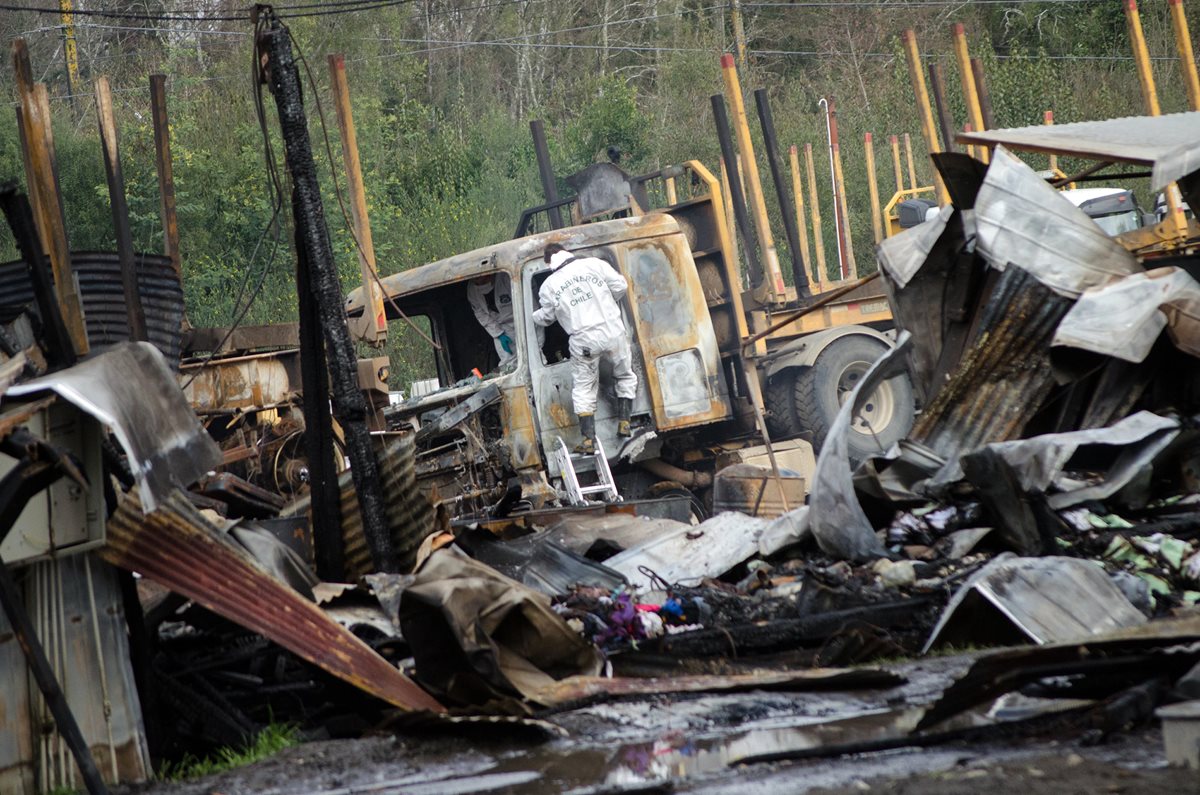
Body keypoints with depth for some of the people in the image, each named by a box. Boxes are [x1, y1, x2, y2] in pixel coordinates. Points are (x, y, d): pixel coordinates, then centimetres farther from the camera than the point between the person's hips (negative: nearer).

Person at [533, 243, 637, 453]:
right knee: (625, 376, 23)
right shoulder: (594, 264, -1)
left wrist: (534, 316, 36)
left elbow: (546, 318, 12)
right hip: (612, 332, 0)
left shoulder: (549, 286, 0)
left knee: (584, 388, 12)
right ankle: (623, 422, 16)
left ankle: (588, 439, 4)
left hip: (584, 342, 0)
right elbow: (620, 285, 4)